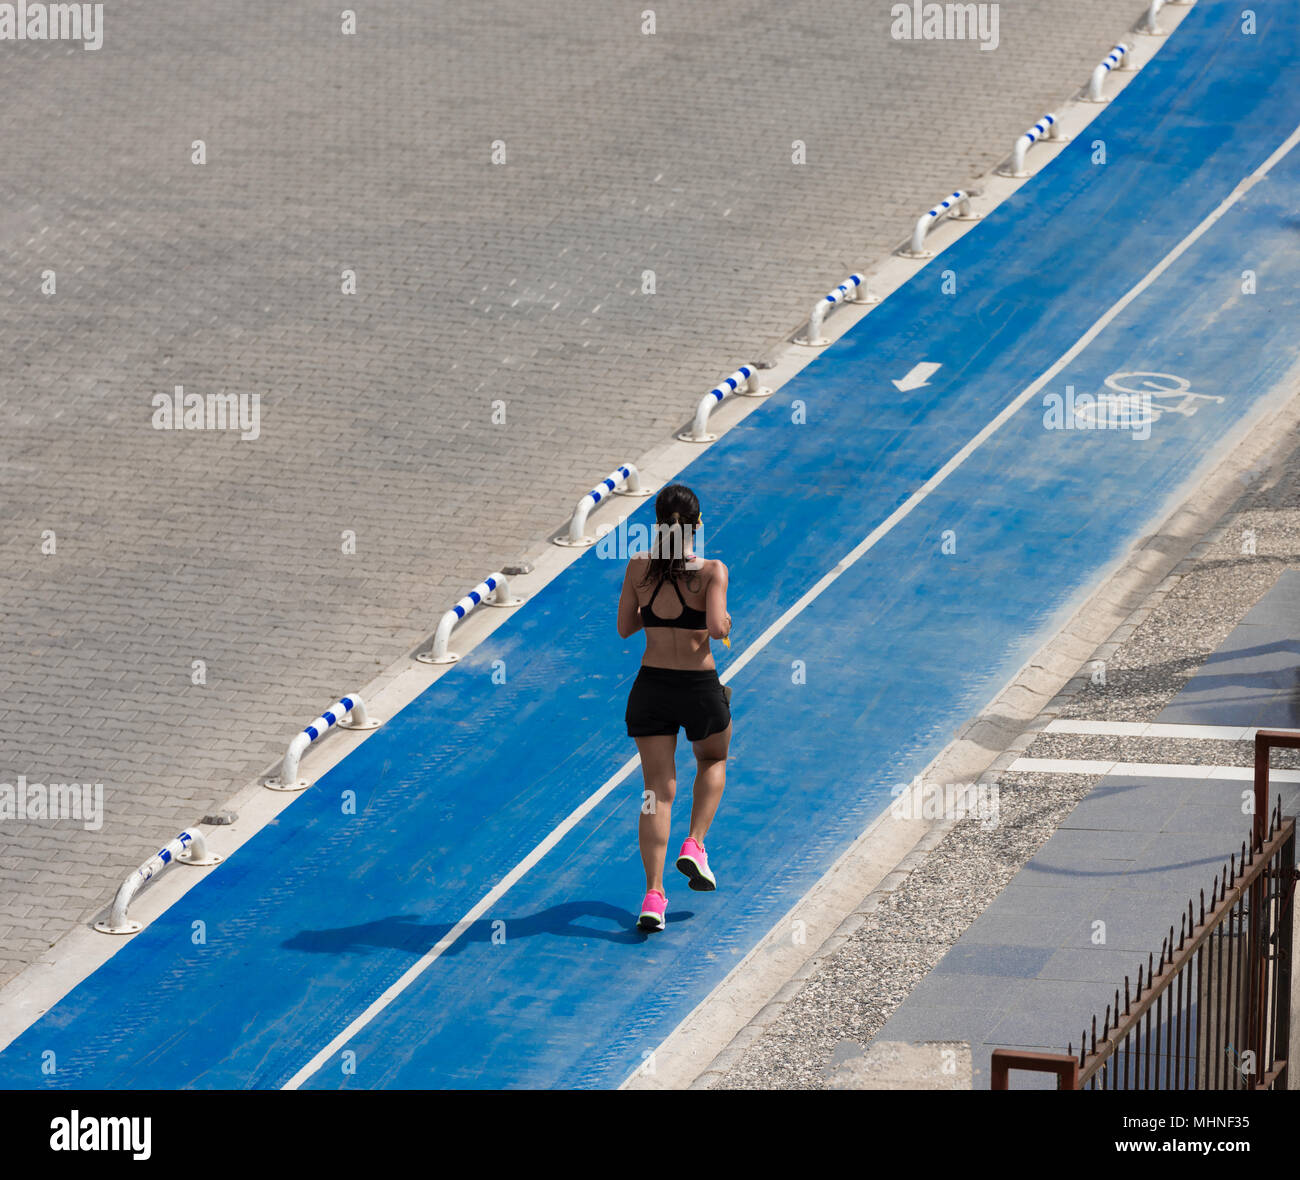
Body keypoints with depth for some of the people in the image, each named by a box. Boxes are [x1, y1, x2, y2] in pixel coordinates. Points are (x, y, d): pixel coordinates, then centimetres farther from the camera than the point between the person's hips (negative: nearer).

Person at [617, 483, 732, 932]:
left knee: (658, 790, 5)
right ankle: (694, 846, 13)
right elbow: (716, 627, -24)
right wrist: (726, 621, -2)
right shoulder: (711, 571, -13)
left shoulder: (638, 567, -3)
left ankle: (653, 894, -5)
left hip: (651, 688, 2)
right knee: (713, 761, 29)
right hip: (699, 688, -2)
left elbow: (625, 627, 4)